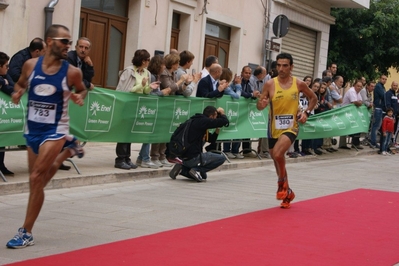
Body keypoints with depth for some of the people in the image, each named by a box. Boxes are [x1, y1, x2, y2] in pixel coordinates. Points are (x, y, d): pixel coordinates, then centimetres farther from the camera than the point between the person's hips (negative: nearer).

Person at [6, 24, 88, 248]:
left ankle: (26, 233, -3)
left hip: (55, 130, -4)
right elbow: (20, 84, 13)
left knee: (36, 178, -14)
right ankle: (68, 150, 46)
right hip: (32, 129, 5)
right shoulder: (30, 65, -5)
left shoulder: (72, 72, -11)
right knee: (39, 180, 16)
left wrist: (80, 98, -14)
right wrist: (18, 92, -10)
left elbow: (82, 89, 8)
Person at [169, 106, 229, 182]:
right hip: (193, 158, -10)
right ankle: (196, 170, -10)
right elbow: (225, 121, -17)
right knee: (222, 158, -6)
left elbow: (211, 140, 26)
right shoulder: (203, 121, -13)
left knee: (203, 176, 29)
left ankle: (182, 169, 12)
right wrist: (222, 113, 2)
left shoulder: (198, 121, 16)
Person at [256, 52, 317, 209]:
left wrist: (307, 112, -3)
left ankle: (282, 183, -2)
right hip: (274, 128, 3)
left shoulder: (299, 84, -5)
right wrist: (261, 104, -26)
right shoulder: (270, 84, -6)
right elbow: (259, 106, -3)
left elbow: (313, 98, 12)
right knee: (277, 160, 16)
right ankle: (287, 192, 38)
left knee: (278, 154, -28)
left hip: (291, 127, -3)